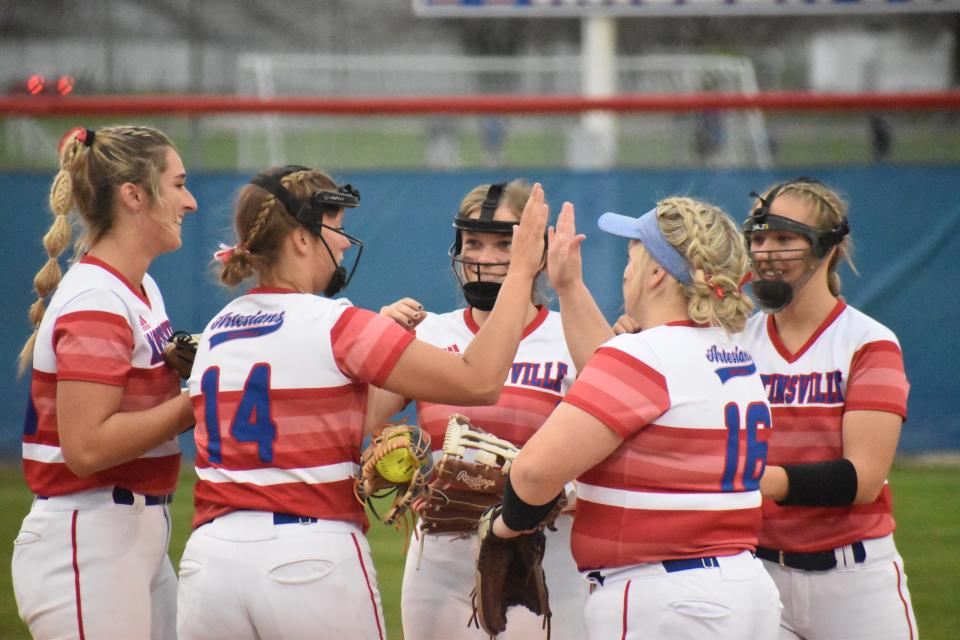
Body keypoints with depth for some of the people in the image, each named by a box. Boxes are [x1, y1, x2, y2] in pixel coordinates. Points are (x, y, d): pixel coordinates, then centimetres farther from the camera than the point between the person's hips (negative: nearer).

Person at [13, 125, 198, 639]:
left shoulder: (142, 289, 13)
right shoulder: (95, 303, -16)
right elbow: (87, 447, -22)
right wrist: (194, 404, -17)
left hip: (138, 538, 9)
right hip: (85, 544, -9)